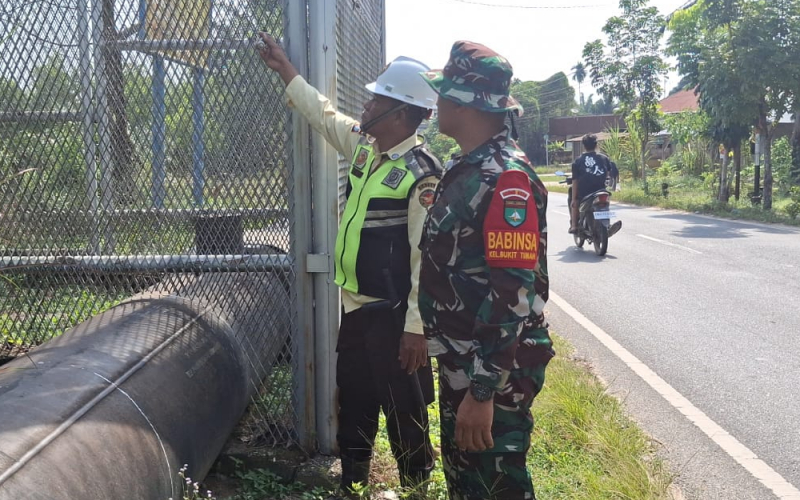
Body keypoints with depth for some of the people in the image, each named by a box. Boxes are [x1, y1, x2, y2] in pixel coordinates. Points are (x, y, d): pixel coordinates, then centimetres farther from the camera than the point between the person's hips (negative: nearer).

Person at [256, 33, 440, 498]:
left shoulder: (422, 174, -19)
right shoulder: (363, 145, 5)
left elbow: (427, 256, -21)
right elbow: (324, 113, 23)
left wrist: (415, 327, -22)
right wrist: (285, 68, 28)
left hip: (392, 313, -9)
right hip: (356, 304, 9)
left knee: (403, 407, 5)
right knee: (353, 400, 20)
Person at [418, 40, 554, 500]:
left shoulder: (505, 177, -21)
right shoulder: (467, 169, 10)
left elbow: (513, 293, -26)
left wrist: (483, 391, -26)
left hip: (495, 374, -9)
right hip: (461, 364, 9)